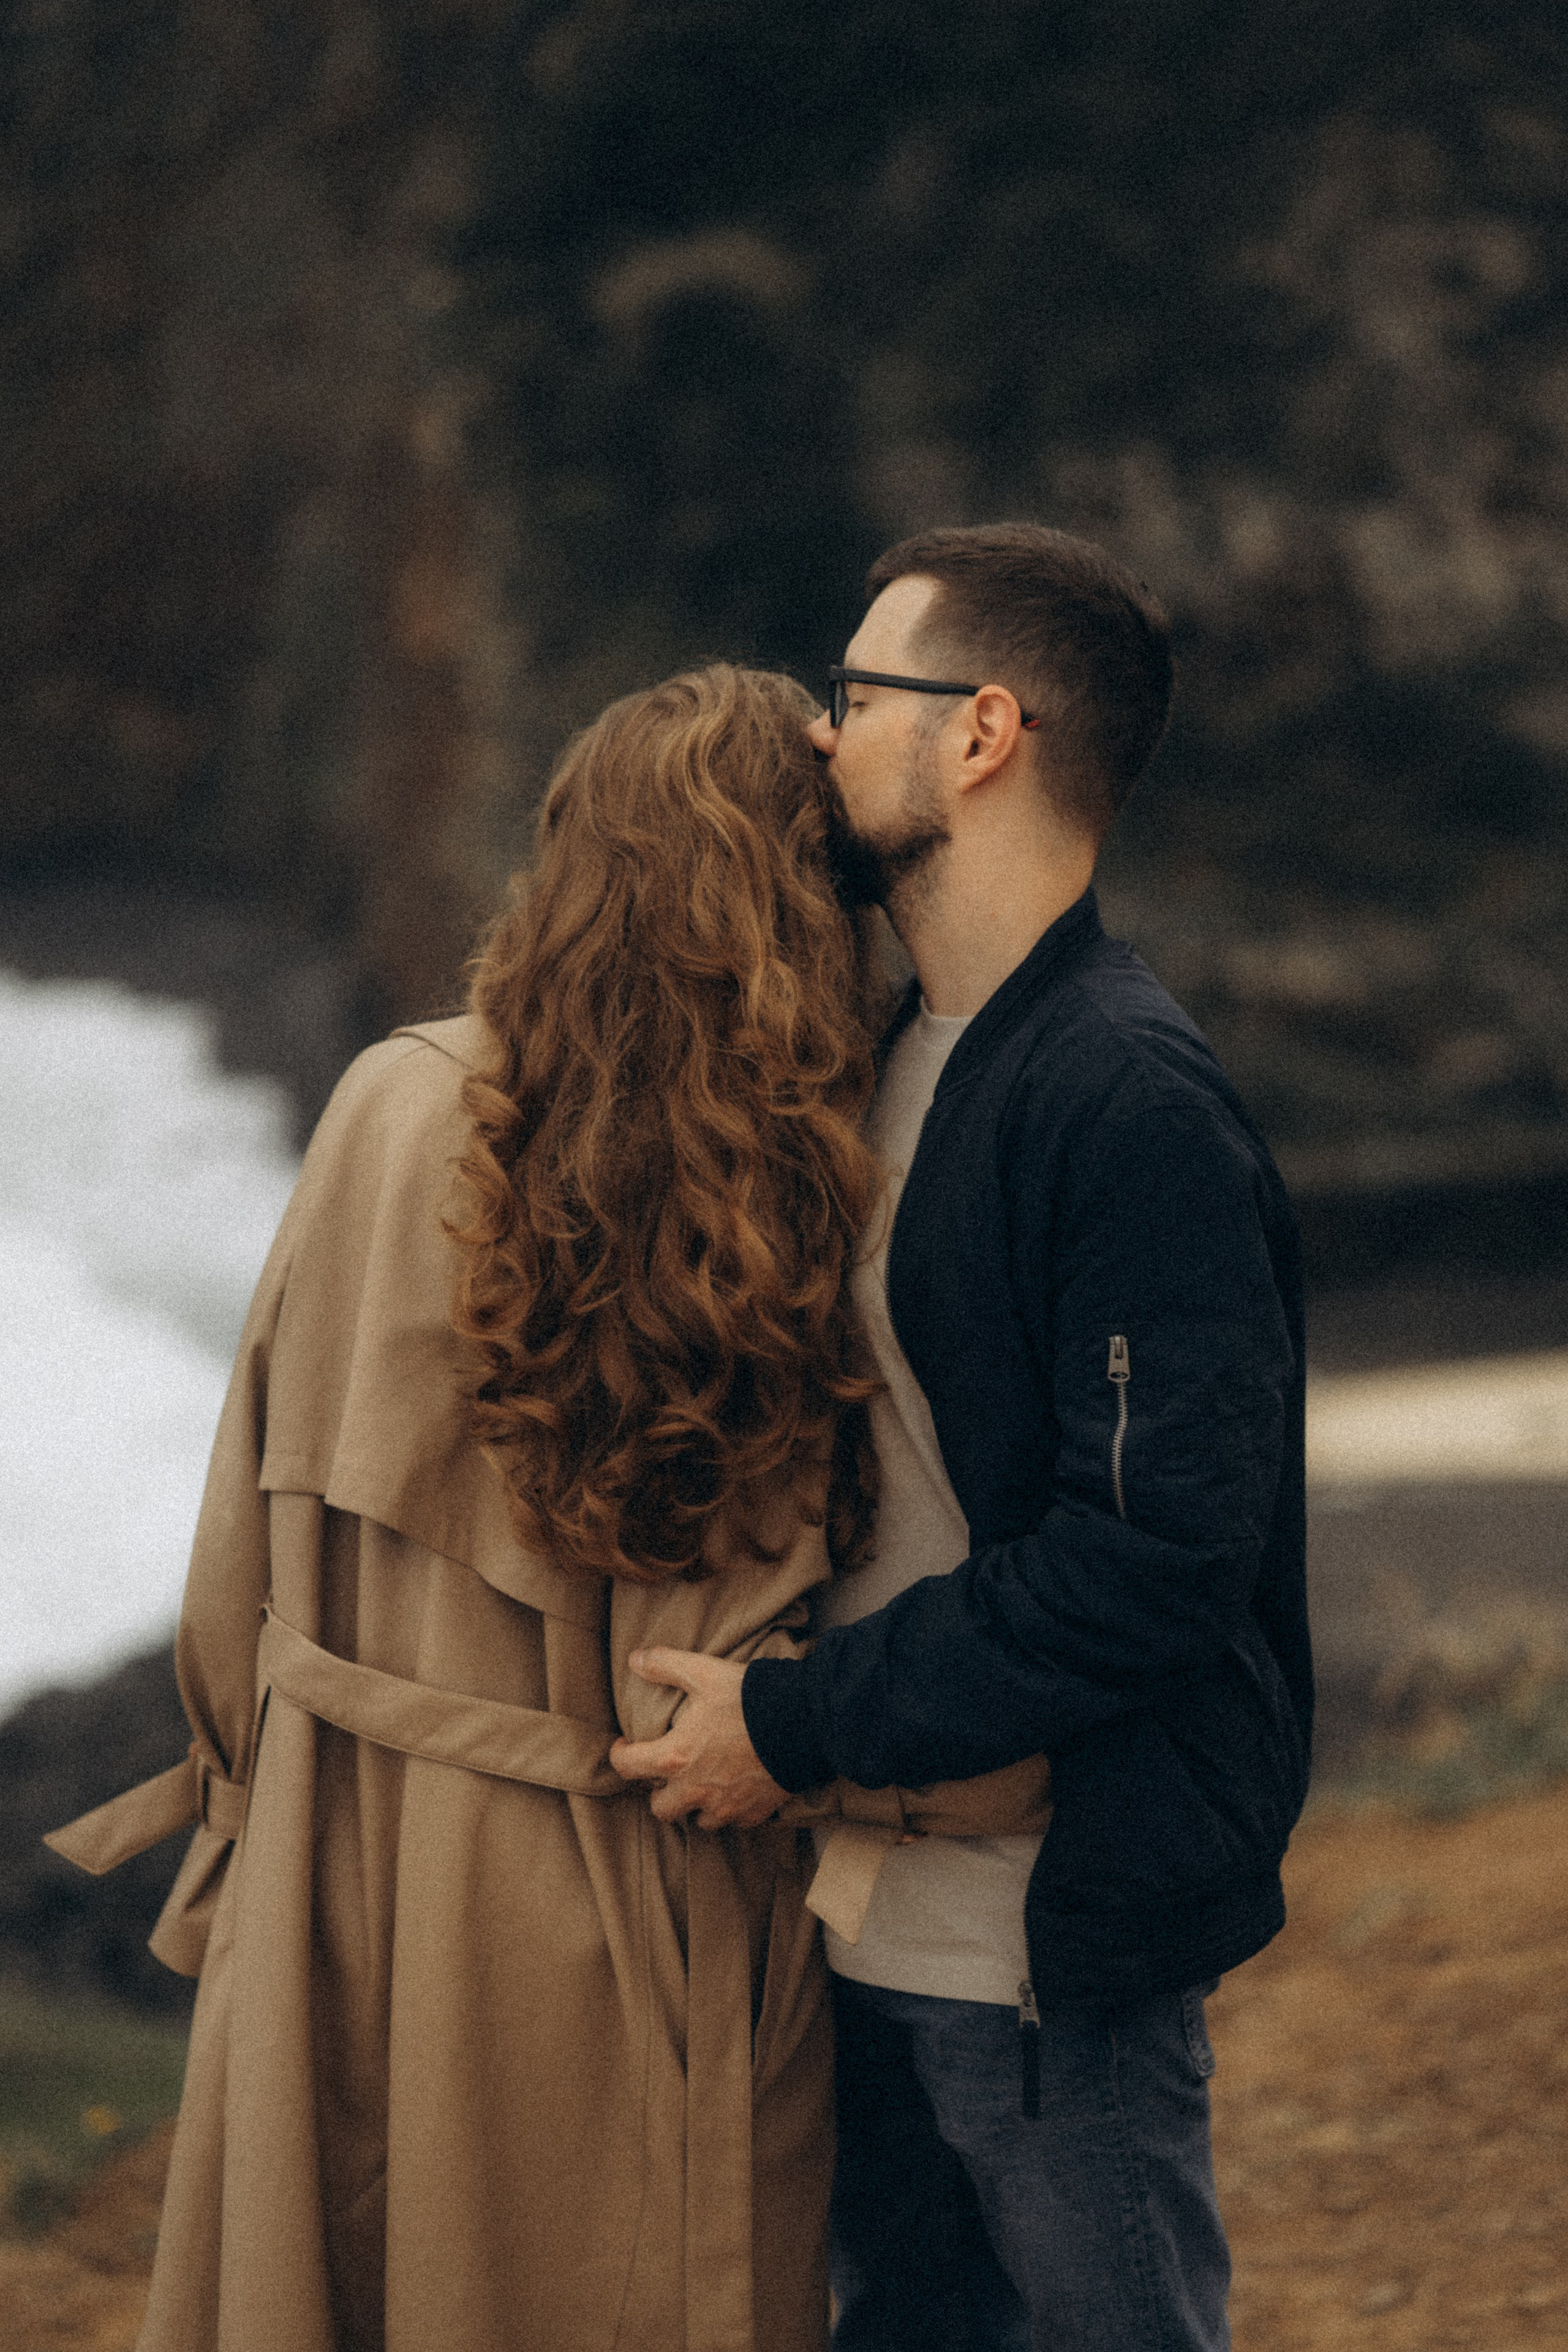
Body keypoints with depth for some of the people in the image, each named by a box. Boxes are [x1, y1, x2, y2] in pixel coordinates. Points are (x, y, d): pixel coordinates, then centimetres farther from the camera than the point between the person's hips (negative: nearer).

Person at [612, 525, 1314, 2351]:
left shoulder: (1134, 1104, -18)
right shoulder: (894, 1057, 11)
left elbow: (1162, 1554, -24)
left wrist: (803, 1724, -19)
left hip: (1058, 1954, -9)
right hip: (868, 1921, 9)